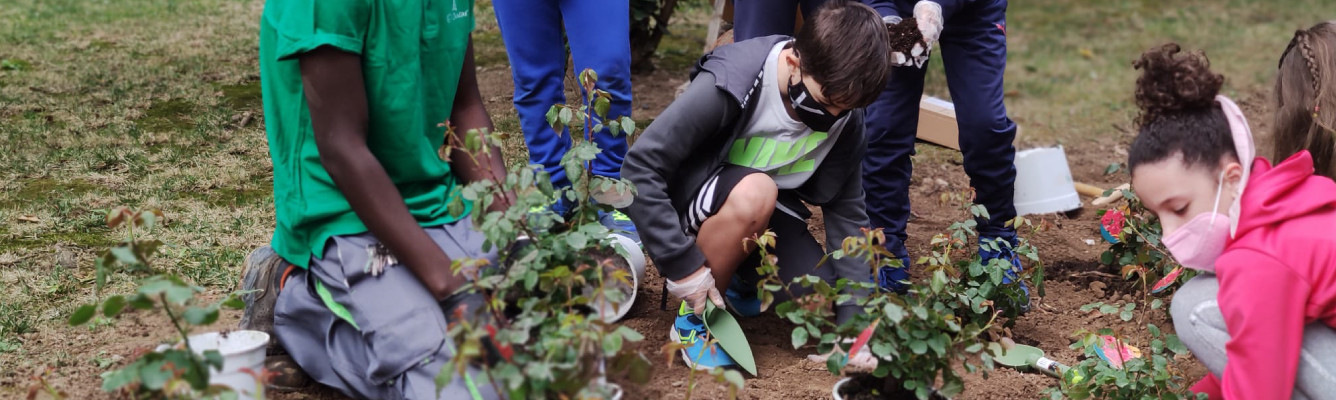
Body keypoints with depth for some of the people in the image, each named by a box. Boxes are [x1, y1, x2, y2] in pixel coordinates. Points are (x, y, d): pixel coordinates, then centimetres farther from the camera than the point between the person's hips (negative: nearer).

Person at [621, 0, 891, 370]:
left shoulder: (844, 117, -15)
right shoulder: (728, 85, -31)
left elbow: (846, 213, -10)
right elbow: (640, 168, -30)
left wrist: (856, 323, -18)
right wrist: (684, 267, -30)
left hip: (766, 216, 5)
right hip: (693, 206, -5)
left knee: (830, 308, -16)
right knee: (754, 192, -38)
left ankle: (740, 278, 14)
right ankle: (695, 315, -14)